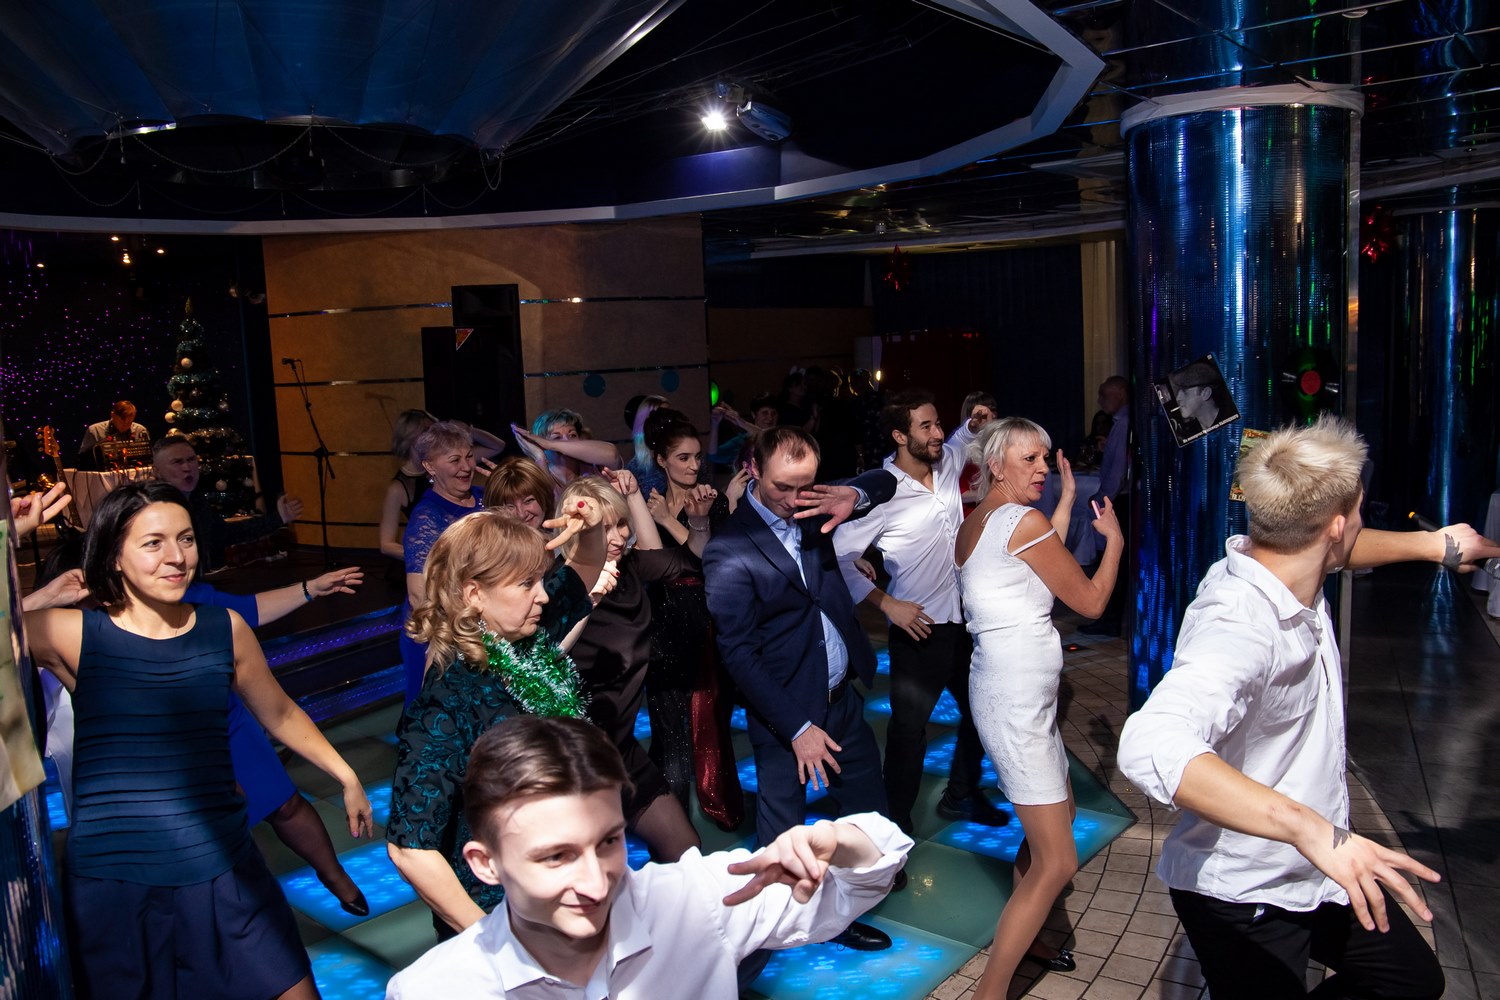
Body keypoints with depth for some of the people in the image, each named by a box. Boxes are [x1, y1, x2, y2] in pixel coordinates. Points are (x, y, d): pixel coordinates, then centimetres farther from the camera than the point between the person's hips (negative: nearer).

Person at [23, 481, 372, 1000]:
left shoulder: (225, 629, 1)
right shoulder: (72, 635, -7)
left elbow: (281, 715, 14)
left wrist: (346, 777, 18)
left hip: (221, 875, 2)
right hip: (109, 882, -2)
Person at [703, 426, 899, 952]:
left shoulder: (808, 509, -2)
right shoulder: (729, 551, -20)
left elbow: (885, 482, 9)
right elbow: (738, 653, -19)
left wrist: (854, 496, -16)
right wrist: (798, 728, -19)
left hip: (840, 692, 6)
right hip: (785, 707, -6)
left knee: (867, 789, 22)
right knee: (784, 819, 12)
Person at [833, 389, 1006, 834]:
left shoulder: (948, 461, -2)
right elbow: (838, 556, -18)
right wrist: (887, 604, -19)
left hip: (964, 620, 7)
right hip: (918, 630, -7)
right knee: (909, 730, 6)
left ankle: (960, 796, 44)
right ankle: (897, 821, 25)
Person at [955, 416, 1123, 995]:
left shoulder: (975, 523, 11)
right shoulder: (1023, 521, -16)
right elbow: (1091, 601, -7)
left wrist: (1067, 499, 22)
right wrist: (1113, 538, 9)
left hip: (1016, 692, 10)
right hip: (1016, 701, -10)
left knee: (1056, 815, 26)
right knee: (1057, 863, -6)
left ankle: (1018, 937, 41)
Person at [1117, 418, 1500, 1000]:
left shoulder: (1290, 565, -7)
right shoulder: (1239, 625, -37)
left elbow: (1341, 550, 21)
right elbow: (1152, 747, -54)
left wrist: (1436, 544, 27)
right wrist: (1312, 828, -57)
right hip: (1245, 898, -9)